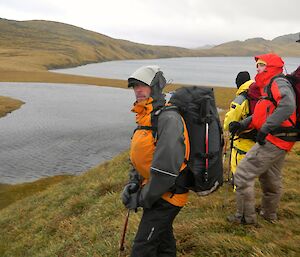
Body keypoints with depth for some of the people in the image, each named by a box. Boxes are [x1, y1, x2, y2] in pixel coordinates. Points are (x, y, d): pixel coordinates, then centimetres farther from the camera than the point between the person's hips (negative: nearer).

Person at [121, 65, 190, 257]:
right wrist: (133, 183, 2)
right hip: (160, 193, 10)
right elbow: (141, 157, 18)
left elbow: (166, 168, -29)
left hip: (166, 195, -10)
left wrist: (142, 199, -19)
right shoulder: (146, 116, 9)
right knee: (162, 237, 24)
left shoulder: (168, 118, -23)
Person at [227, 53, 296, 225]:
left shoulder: (279, 83, -12)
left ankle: (246, 217, 3)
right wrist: (243, 124, 5)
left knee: (243, 174, -8)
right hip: (278, 142, 11)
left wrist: (266, 128, -32)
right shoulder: (269, 87, 19)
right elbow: (263, 114, 19)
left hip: (273, 141, -11)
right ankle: (269, 214, 42)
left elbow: (287, 106, -31)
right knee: (271, 180, 24)